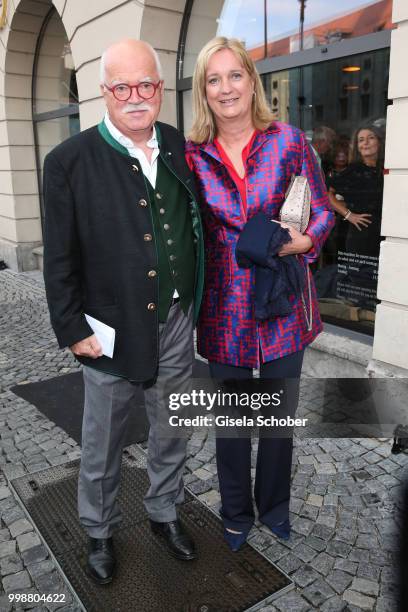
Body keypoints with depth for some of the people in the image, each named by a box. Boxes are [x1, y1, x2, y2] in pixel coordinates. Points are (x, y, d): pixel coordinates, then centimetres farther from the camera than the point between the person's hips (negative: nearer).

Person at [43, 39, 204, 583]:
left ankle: (165, 512, 46)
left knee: (171, 431, 20)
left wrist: (199, 301, 7)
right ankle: (99, 531, 42)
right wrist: (72, 330, -8)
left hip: (176, 321, 4)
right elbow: (59, 258, -7)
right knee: (102, 442, 16)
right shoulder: (70, 160, -9)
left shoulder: (181, 147, 2)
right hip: (111, 328, -3)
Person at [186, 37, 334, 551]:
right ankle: (236, 513, 41)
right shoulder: (193, 155, -1)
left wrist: (306, 241, -18)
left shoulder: (288, 141, -4)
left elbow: (322, 210, 3)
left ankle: (274, 507, 43)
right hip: (224, 309, 1)